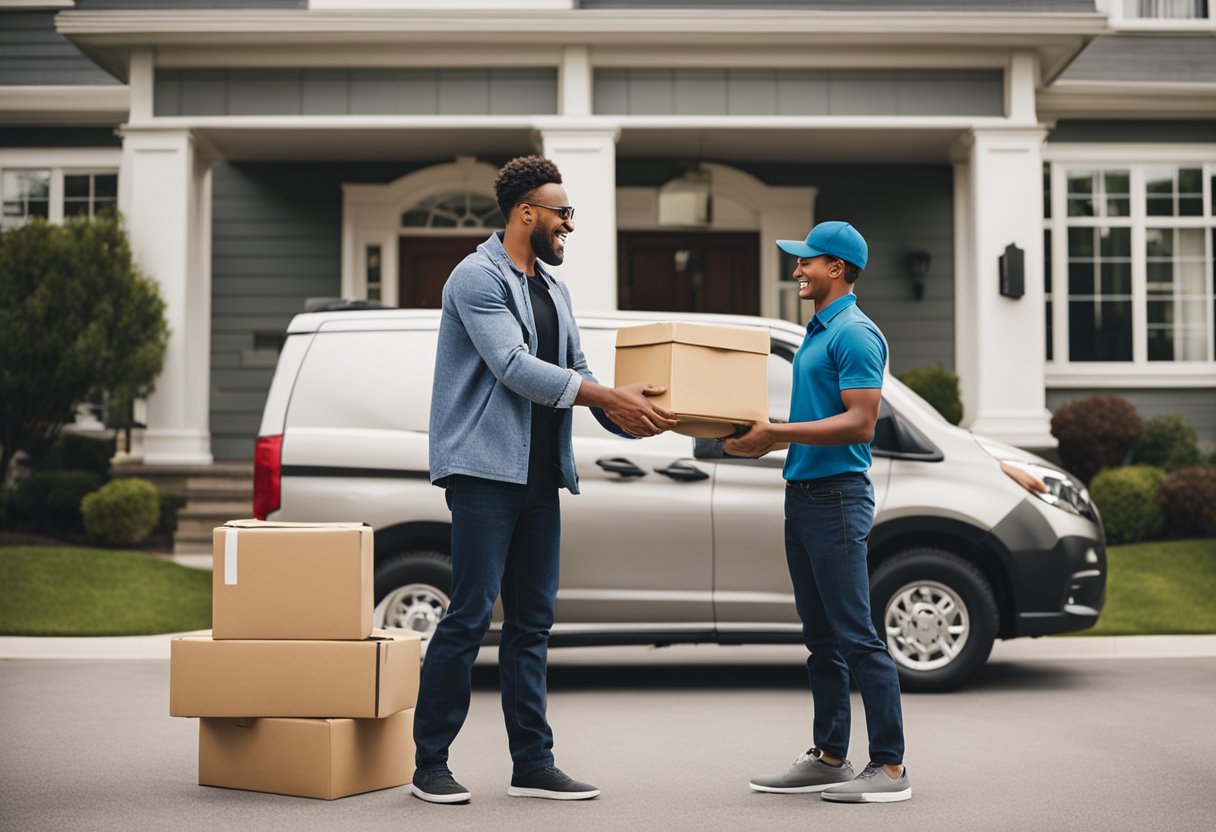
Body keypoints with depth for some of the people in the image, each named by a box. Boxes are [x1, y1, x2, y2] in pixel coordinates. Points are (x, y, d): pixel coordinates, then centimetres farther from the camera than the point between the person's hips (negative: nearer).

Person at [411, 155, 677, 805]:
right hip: (485, 468, -8)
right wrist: (608, 396, -22)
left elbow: (575, 370, 16)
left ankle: (532, 763, 13)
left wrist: (631, 417, 0)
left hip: (540, 475, 9)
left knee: (532, 620, 8)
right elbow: (514, 367, -18)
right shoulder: (478, 277, -8)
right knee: (470, 615, -8)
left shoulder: (552, 290, 19)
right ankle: (430, 762, 2)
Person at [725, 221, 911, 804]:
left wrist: (778, 432, -22)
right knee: (821, 638, 12)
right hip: (802, 491, 10)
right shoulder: (816, 333, 19)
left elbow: (859, 423, -20)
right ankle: (830, 757, 19)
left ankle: (890, 766, -3)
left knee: (856, 636, -8)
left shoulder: (855, 334, -12)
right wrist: (766, 441, 15)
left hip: (837, 495, -10)